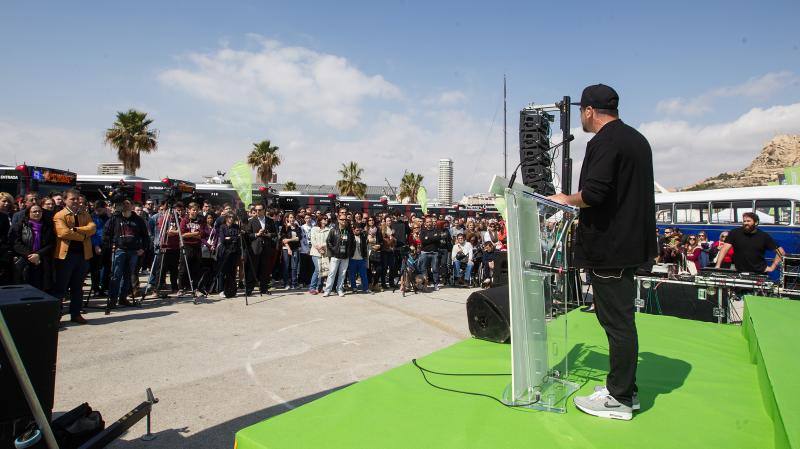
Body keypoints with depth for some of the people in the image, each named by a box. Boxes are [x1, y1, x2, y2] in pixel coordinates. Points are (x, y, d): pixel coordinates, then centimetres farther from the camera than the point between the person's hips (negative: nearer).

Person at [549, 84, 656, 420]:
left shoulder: (604, 143, -14)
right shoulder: (637, 139, 18)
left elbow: (592, 194, -25)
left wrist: (566, 199, -6)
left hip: (609, 245, -10)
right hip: (631, 240, 10)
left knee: (616, 320, -1)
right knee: (620, 317, 17)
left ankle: (619, 399, 12)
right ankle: (624, 388, 29)